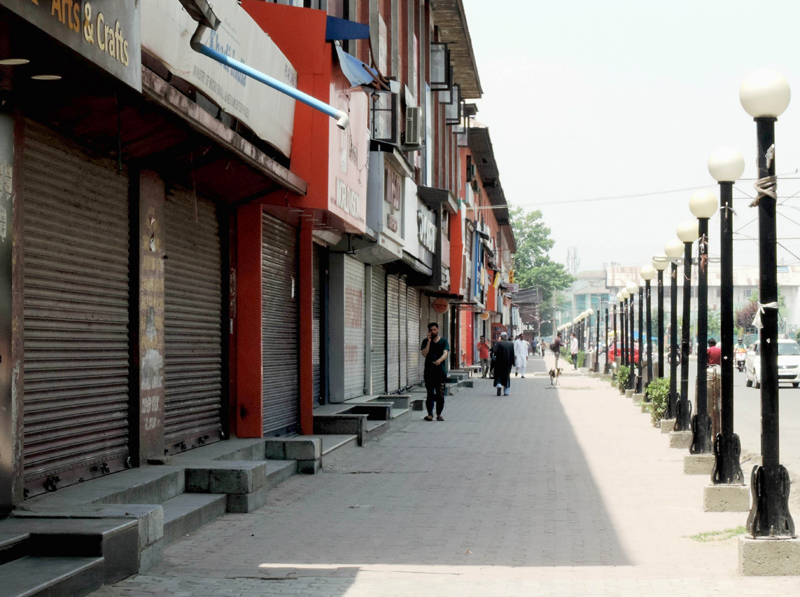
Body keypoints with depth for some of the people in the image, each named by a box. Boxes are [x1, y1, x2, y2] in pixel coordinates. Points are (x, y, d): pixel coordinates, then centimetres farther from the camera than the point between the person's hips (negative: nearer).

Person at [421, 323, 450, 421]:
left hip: (441, 371, 0)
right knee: (430, 394, -4)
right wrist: (429, 341, -9)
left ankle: (439, 414, 12)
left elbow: (445, 353, -9)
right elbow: (424, 354, -4)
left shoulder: (444, 341, 6)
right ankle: (430, 414, 2)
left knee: (440, 395, 0)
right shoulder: (425, 342, 9)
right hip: (429, 371, 0)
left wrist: (439, 360, -29)